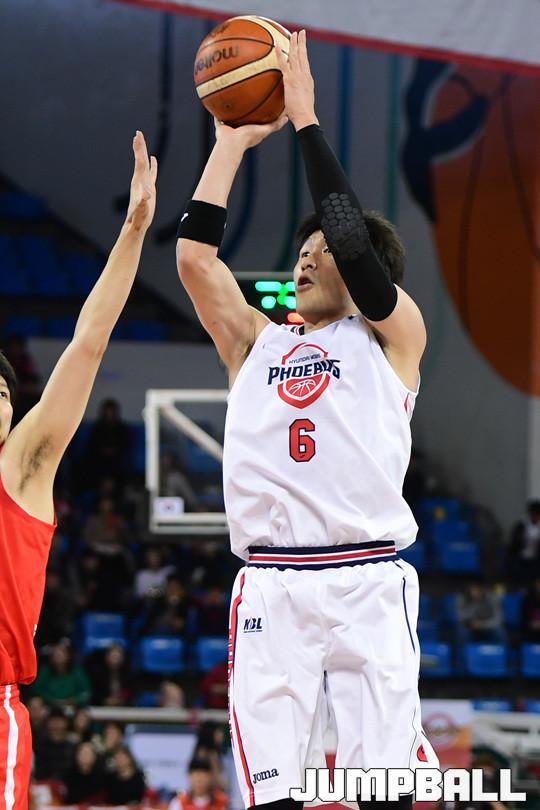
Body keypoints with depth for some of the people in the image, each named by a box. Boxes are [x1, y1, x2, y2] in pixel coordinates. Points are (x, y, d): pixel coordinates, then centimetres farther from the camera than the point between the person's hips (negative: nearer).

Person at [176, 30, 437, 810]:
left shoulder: (393, 336, 9)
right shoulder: (256, 343, 20)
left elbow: (353, 241, -6)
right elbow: (194, 257, 8)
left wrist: (305, 119, -3)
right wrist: (232, 142, 10)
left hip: (367, 583, -3)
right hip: (271, 587, 3)